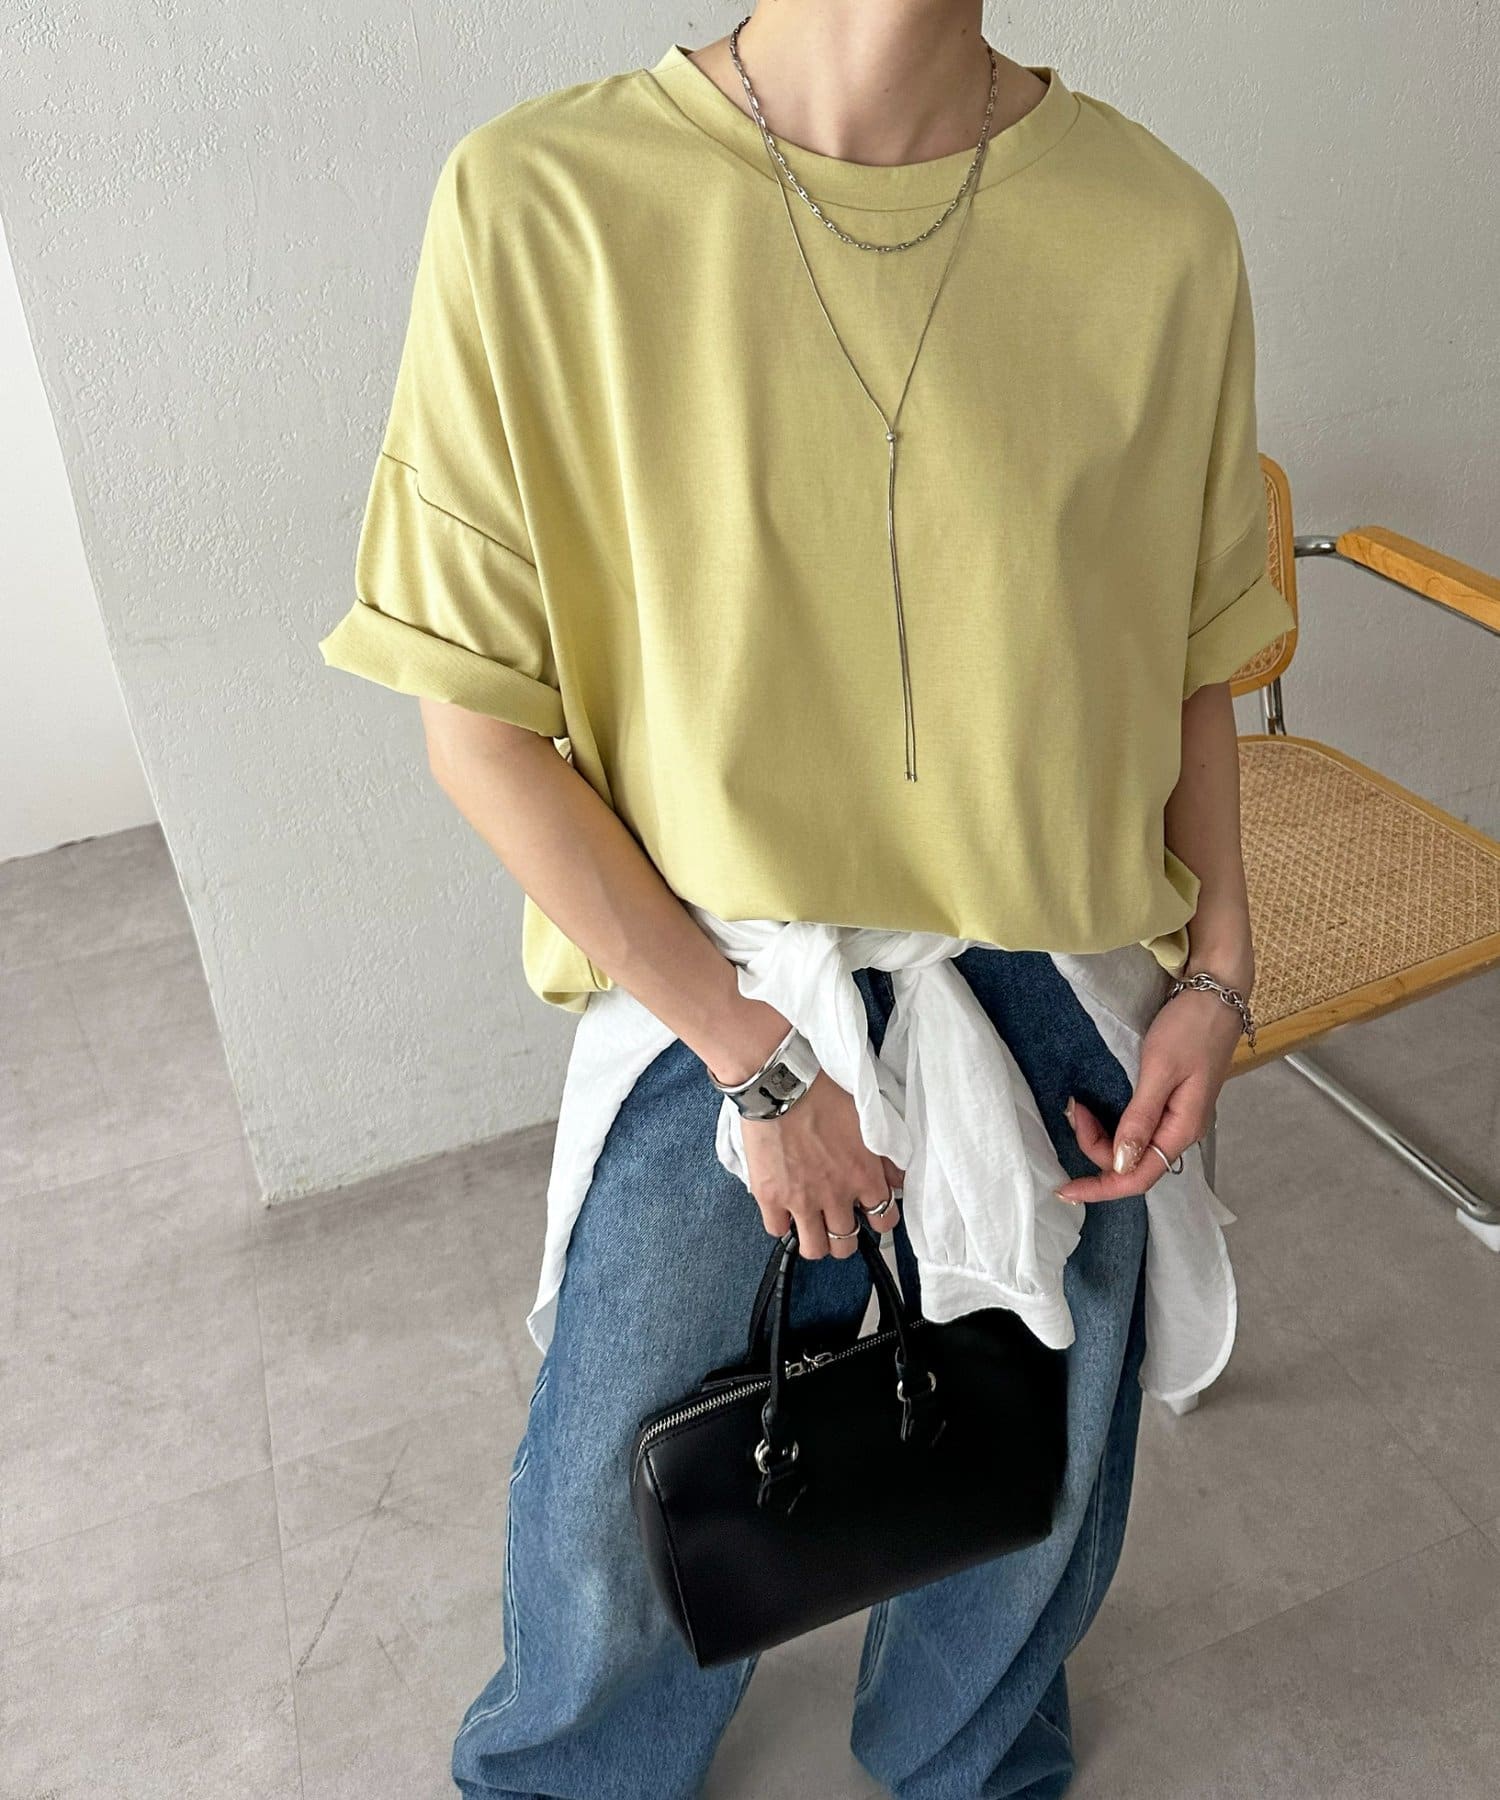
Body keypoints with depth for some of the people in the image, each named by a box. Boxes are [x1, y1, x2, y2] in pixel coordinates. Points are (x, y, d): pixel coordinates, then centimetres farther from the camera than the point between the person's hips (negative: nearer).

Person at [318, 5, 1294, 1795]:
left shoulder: (1160, 228, -6)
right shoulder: (541, 203, -14)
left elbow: (1188, 659, 6)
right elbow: (479, 721, -11)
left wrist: (1218, 969, -2)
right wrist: (752, 1057, -11)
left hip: (1062, 1004, 3)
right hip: (722, 1005, -1)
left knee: (1028, 1499, 22)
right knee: (611, 1527, 15)